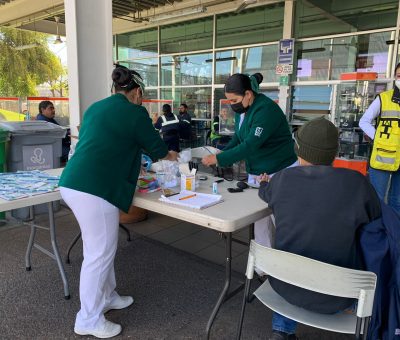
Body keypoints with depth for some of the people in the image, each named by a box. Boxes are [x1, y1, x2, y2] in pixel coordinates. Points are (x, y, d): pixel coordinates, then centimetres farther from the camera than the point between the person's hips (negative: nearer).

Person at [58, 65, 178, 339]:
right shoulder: (135, 112, -3)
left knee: (102, 246, 21)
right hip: (94, 189, -9)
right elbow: (156, 147, 7)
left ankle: (107, 297, 37)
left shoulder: (96, 107, 20)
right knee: (99, 253, 3)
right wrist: (171, 155, 29)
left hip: (73, 183, 9)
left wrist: (132, 158, 41)